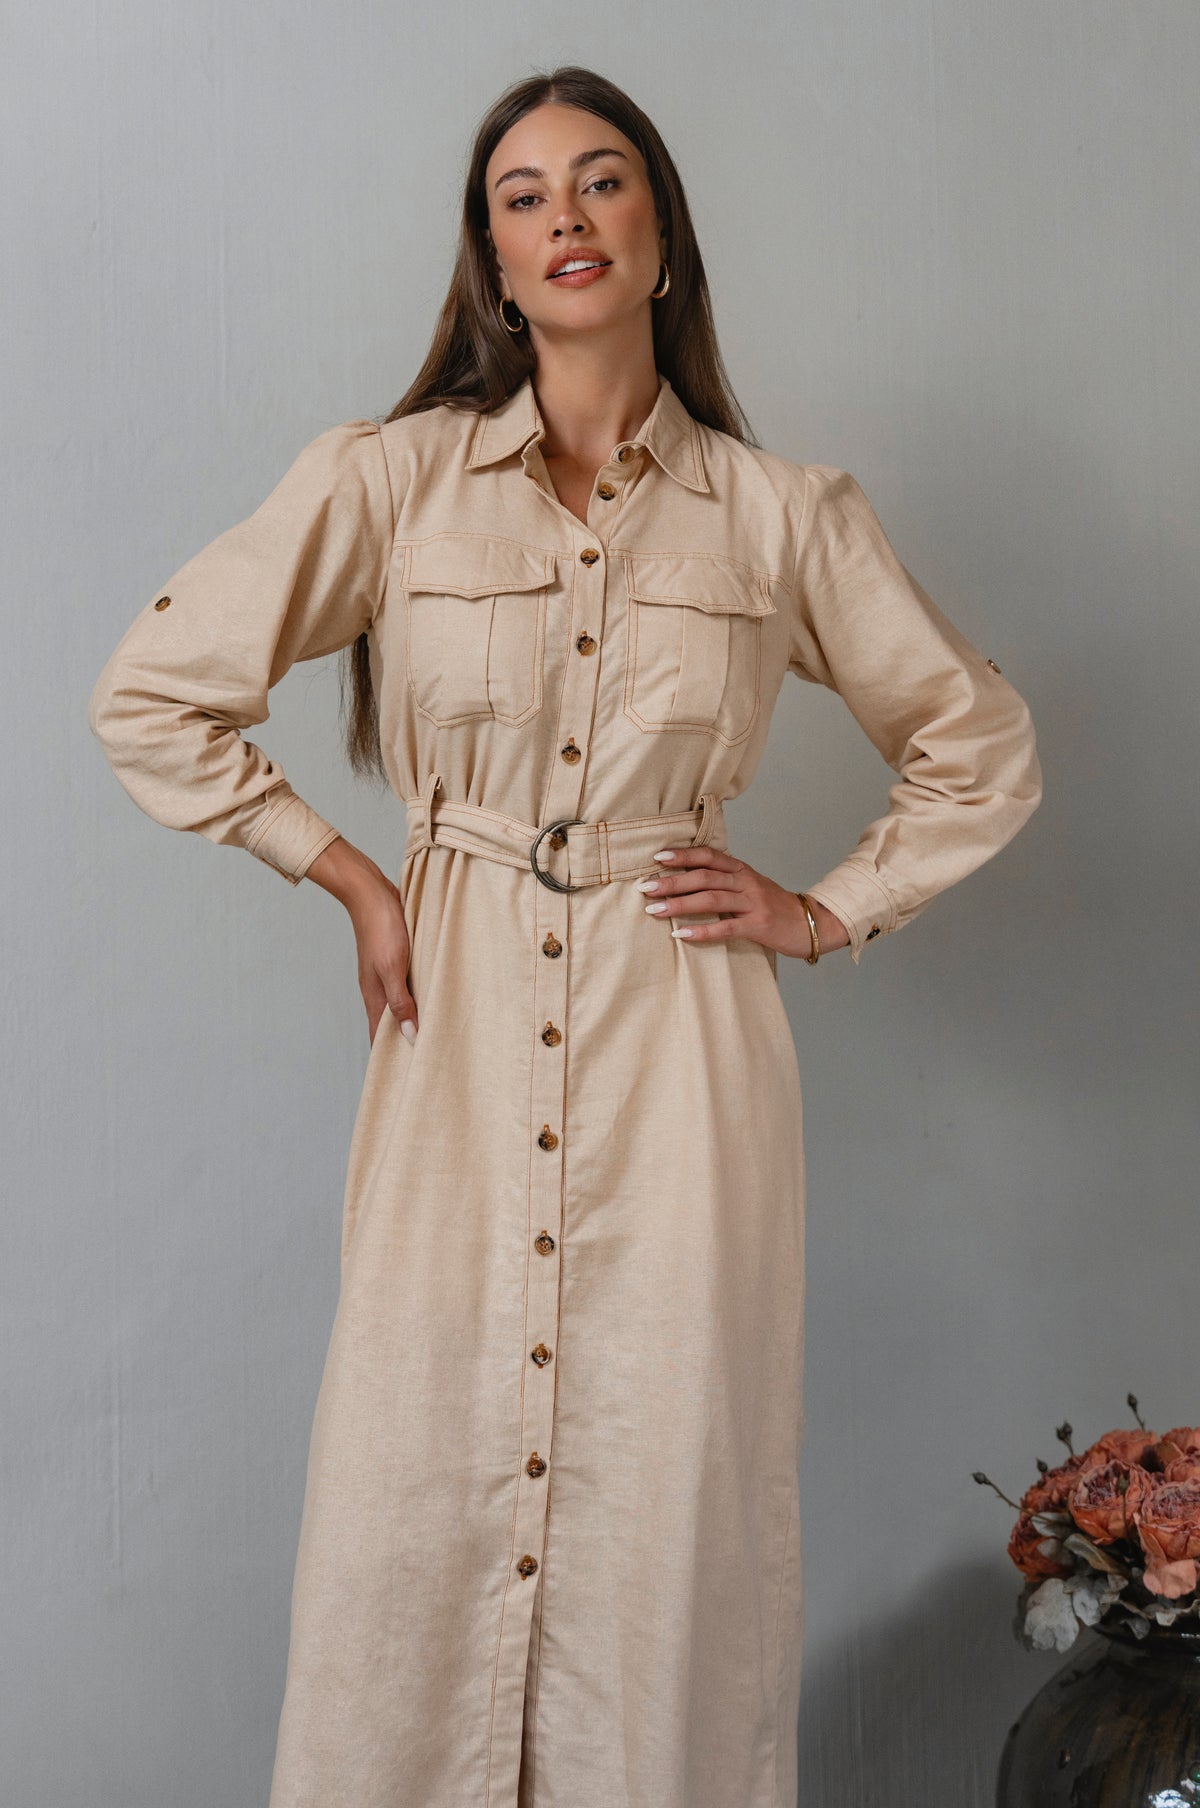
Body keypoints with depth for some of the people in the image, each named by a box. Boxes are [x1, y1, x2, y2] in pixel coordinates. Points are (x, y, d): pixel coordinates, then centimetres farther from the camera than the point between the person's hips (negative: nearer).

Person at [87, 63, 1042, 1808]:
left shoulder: (782, 512, 4)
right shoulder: (390, 479, 1)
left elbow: (981, 748, 14)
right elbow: (151, 694, 5)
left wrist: (829, 909, 5)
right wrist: (347, 872, 2)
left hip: (682, 1038, 0)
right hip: (460, 1028, 0)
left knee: (670, 1493, 4)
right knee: (420, 1481, 4)